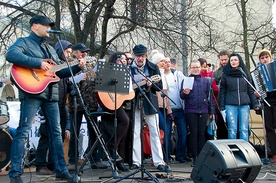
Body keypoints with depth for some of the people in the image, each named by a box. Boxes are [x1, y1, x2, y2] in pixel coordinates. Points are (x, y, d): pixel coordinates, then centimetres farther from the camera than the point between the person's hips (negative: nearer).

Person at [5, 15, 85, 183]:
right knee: (23, 131, -9)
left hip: (51, 94, 7)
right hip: (32, 91, -7)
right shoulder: (24, 42, 2)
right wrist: (39, 63, -21)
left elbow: (61, 71, 24)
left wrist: (77, 67, 9)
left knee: (56, 132, 7)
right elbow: (11, 55, -20)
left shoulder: (50, 49, 25)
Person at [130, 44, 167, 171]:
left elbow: (160, 87, 1)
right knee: (135, 133, 3)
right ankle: (136, 161, 10)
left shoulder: (153, 68, 4)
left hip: (149, 103, -1)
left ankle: (159, 162, 4)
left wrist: (150, 85, -18)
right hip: (134, 103, 1)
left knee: (155, 133, 0)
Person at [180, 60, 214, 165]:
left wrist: (211, 111, 11)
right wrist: (184, 93, -22)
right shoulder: (186, 80, 7)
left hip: (203, 110, 2)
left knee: (202, 133, 3)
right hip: (191, 111, -2)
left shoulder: (206, 81, 13)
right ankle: (195, 157, 5)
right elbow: (182, 96, 2)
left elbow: (209, 96, 14)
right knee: (193, 133, 1)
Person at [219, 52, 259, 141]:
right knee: (232, 130, -4)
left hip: (244, 105, 2)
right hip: (230, 106, -1)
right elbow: (222, 91, 5)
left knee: (244, 130, -2)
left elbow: (250, 90, 13)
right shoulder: (226, 74, 7)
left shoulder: (245, 74, 12)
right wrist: (221, 107, -1)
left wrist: (255, 104, 6)